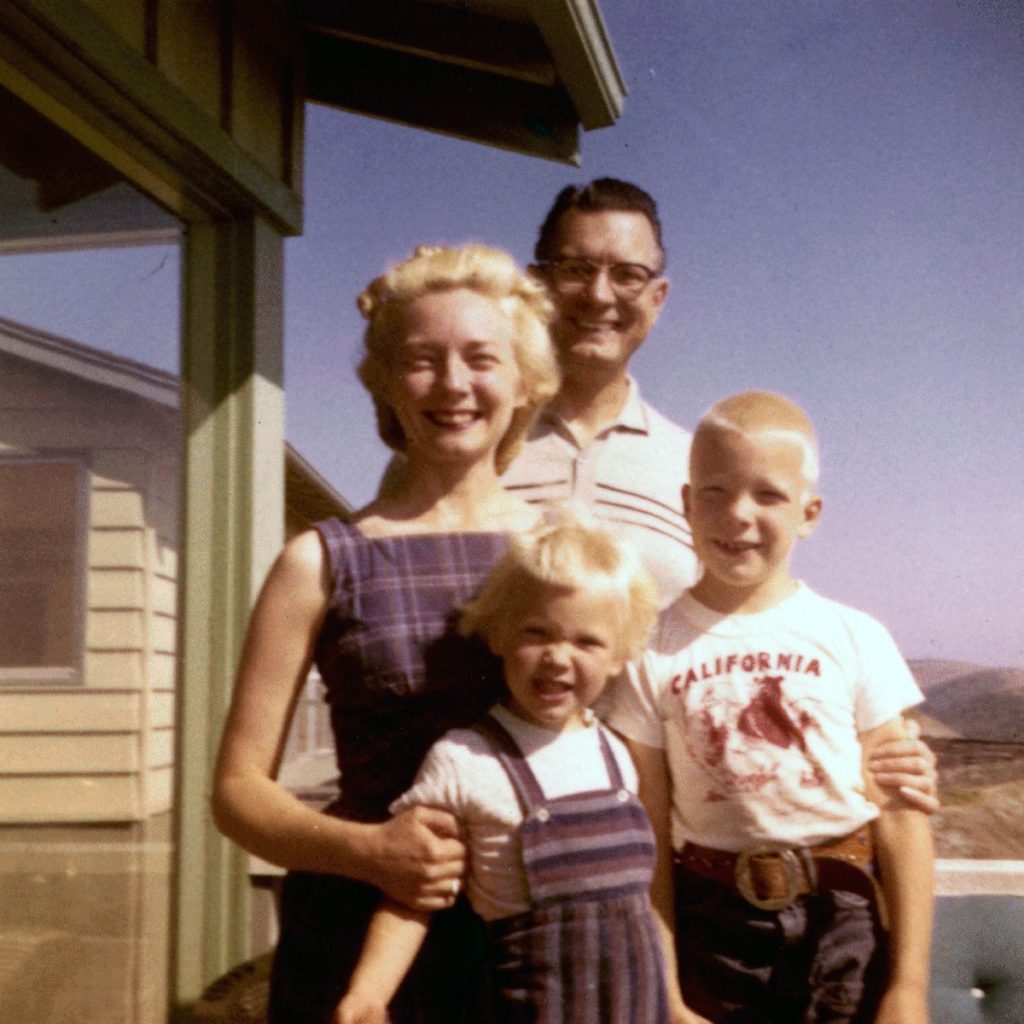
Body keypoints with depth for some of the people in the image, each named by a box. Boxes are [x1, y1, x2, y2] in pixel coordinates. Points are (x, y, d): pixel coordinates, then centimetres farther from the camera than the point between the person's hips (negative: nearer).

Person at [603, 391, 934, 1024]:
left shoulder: (855, 638, -4)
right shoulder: (653, 652, -5)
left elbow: (901, 817, -4)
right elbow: (648, 838, -2)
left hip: (848, 918, 0)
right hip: (715, 928, 0)